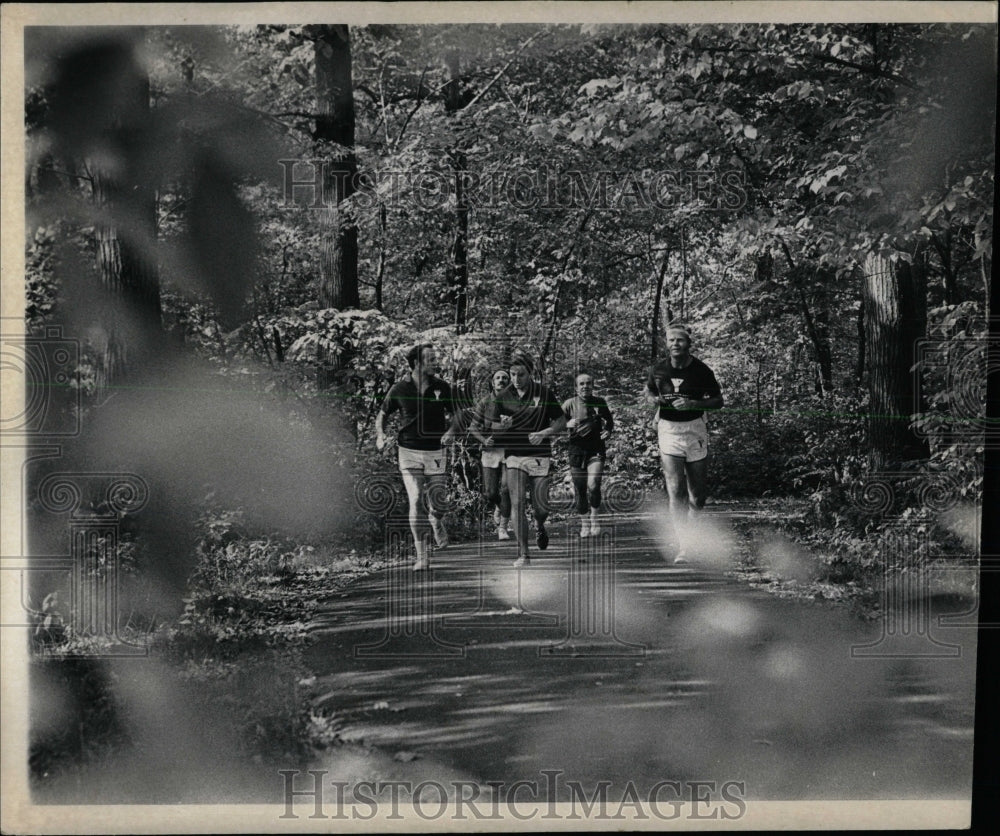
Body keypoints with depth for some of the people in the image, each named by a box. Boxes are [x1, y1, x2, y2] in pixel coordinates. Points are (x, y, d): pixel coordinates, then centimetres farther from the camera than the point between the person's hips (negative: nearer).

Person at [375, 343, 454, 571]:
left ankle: (436, 522, 43)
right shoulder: (400, 388, -4)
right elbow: (383, 413, 9)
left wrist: (450, 431, -11)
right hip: (409, 452, -1)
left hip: (435, 452, 1)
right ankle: (421, 555, -5)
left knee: (439, 504, 4)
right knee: (415, 501, -12)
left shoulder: (442, 387, -1)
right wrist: (380, 434, -8)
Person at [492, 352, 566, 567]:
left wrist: (543, 433, -13)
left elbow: (561, 422, 3)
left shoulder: (544, 393, -2)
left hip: (540, 456, -1)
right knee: (517, 503, -11)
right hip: (514, 455, 1)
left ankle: (540, 526, 40)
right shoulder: (504, 396, 3)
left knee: (541, 507, 2)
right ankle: (522, 554, -5)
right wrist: (501, 425, -12)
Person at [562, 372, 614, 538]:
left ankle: (594, 517, 6)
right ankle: (584, 523, 21)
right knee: (579, 489, 4)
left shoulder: (600, 402, 5)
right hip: (577, 450, 1)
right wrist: (568, 424, -16)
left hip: (596, 450, -1)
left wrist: (607, 430, 1)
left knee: (593, 485, -17)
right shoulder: (569, 404, 2)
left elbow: (609, 421, 20)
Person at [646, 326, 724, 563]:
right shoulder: (659, 369, 0)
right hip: (668, 429, 0)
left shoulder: (701, 370, -6)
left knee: (698, 492, 6)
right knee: (675, 491, -11)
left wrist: (693, 404, -18)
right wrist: (653, 399, -5)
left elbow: (718, 401, -1)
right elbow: (648, 390, 18)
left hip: (695, 429, 0)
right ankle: (683, 547, -10)